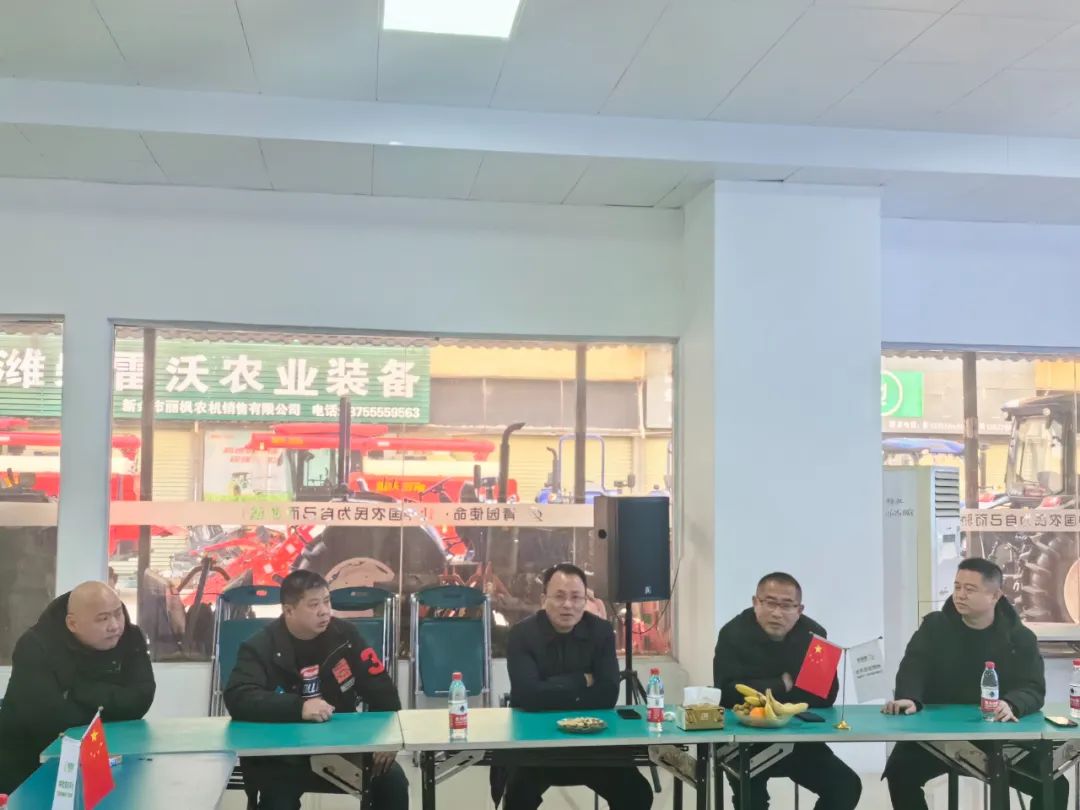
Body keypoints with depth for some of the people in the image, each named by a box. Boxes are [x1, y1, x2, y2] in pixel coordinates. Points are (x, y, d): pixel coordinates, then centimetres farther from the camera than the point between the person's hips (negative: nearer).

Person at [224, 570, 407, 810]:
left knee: (393, 780, -12)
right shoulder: (260, 648, -10)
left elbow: (379, 686, 4)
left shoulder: (344, 634, -1)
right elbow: (238, 699, -25)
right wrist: (298, 707, -36)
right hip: (281, 758, -3)